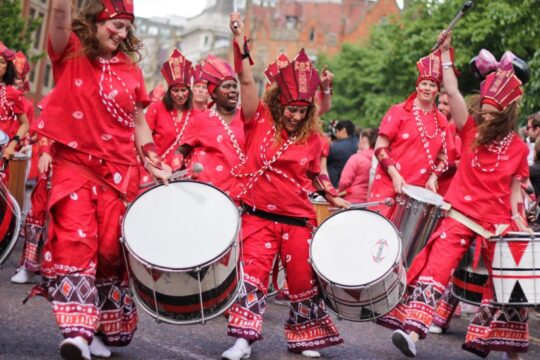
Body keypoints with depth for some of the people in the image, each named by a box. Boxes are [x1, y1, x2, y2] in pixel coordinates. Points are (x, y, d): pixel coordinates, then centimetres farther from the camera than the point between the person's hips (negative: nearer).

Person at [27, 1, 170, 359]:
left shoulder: (130, 69, 11)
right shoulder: (70, 53, 3)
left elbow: (139, 124, 16)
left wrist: (155, 163, 6)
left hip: (119, 171, 3)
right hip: (74, 163, -3)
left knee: (110, 248, 1)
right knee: (74, 240, -20)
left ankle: (102, 329, 15)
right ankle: (77, 330, -30)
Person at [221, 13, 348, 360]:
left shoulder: (312, 139, 3)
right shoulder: (260, 121, -2)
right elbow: (248, 83, -13)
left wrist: (334, 199, 5)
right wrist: (241, 44, -23)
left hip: (297, 218, 2)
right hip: (259, 214, -2)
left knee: (302, 278, 9)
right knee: (253, 271, -11)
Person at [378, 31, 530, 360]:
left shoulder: (518, 148, 2)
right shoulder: (471, 131, -1)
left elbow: (515, 187, 9)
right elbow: (453, 92, -10)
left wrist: (517, 216, -6)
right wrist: (446, 52, -16)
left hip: (496, 222, 2)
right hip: (461, 215, -1)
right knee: (436, 268, -15)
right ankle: (412, 330, -22)